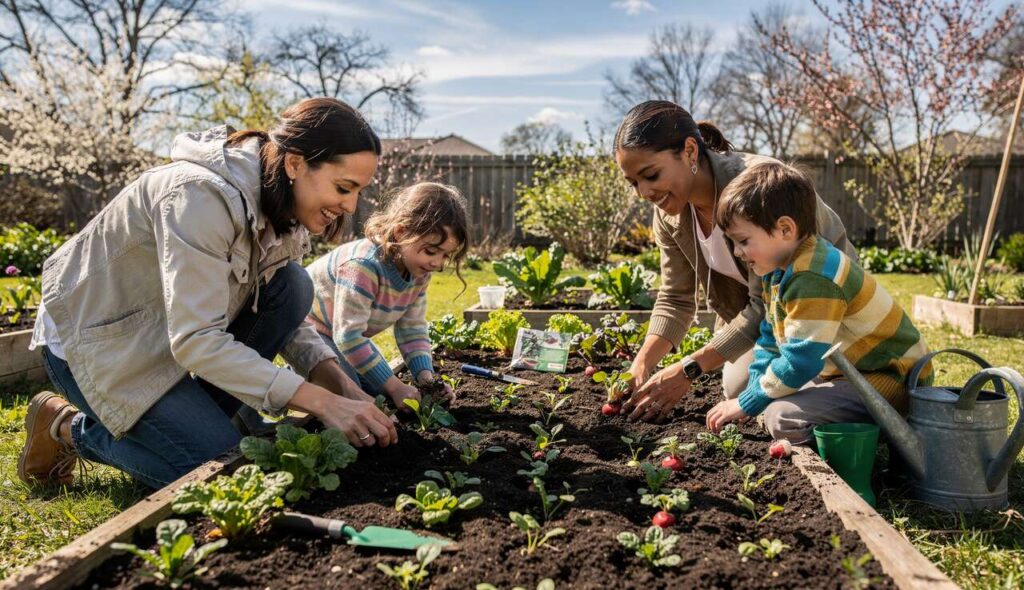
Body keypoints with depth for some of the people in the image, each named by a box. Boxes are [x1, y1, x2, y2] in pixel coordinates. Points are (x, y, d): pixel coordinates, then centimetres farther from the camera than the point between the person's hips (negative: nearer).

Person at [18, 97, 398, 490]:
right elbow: (196, 341, -34)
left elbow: (283, 312, 1)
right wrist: (322, 402, -34)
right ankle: (70, 427, 5)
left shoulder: (278, 203, -6)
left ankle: (199, 417, 0)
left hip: (173, 333, 8)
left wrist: (342, 384, -15)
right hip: (98, 344, -7)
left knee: (293, 286, -13)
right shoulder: (201, 195, -32)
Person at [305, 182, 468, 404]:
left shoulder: (419, 272, -12)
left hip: (350, 334, 8)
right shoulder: (363, 266, -38)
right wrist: (394, 386, -36)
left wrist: (425, 375, -22)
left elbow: (412, 328, -5)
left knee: (378, 391, 5)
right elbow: (348, 336, -38)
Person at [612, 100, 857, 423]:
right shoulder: (669, 210, -14)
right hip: (762, 307, 6)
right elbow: (675, 299, -8)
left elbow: (766, 304, -35)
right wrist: (641, 366, -24)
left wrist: (689, 369, -36)